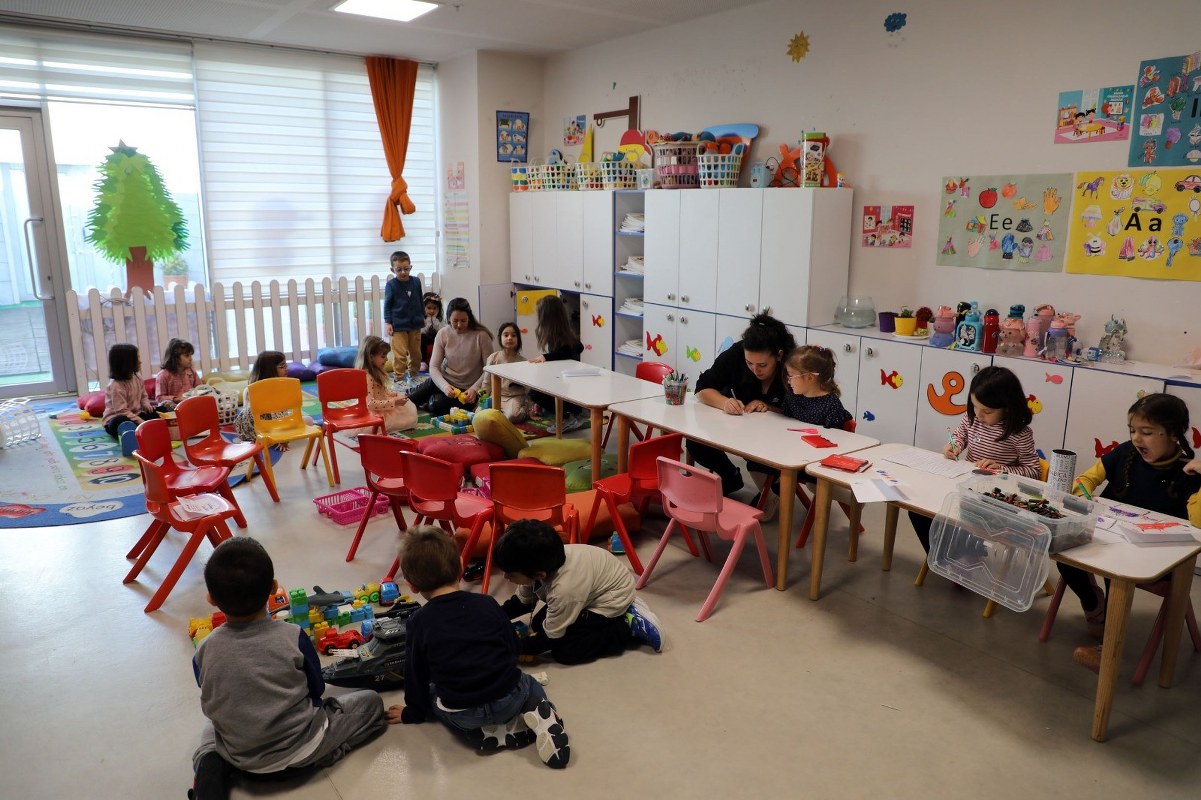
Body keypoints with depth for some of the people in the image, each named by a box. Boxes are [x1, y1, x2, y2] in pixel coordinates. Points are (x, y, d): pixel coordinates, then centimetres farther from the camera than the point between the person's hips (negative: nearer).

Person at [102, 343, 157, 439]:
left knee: (156, 415, -15)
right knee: (118, 423, -40)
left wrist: (146, 405, -6)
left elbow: (143, 396, 17)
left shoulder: (137, 378, 3)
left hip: (135, 414, 8)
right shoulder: (116, 385, -21)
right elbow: (121, 411, -25)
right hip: (117, 418, -8)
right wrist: (140, 421, -30)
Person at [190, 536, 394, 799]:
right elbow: (317, 691, -4)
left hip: (240, 757, 3)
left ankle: (210, 765, 6)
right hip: (300, 748, -2)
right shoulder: (293, 637, -19)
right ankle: (313, 758, -2)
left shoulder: (204, 653, -14)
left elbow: (212, 708, 2)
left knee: (211, 727, 36)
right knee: (371, 702, 14)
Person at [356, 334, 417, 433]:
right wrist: (393, 402, -30)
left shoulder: (376, 372, 7)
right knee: (409, 418, -13)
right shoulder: (366, 377, -26)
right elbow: (370, 403, -31)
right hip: (375, 415, -10)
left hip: (382, 408, 10)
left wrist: (396, 395, 3)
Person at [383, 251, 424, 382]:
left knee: (416, 353, 13)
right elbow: (387, 305, -3)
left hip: (415, 324, 4)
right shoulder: (391, 285, -8)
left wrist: (423, 317, 17)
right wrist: (387, 322, -8)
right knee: (400, 354, -7)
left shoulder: (416, 281, 1)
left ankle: (414, 375, 29)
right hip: (398, 326, -4)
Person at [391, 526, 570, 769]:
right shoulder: (486, 603, 3)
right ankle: (543, 717, 0)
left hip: (462, 714, -2)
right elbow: (513, 647, 13)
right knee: (531, 685, 34)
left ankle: (484, 735, 6)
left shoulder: (418, 623, -2)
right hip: (510, 698, 2)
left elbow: (416, 673, 8)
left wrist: (413, 712, 26)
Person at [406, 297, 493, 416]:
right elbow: (433, 367, -10)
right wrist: (445, 386, -28)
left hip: (466, 389, -3)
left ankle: (431, 400, 13)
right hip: (444, 381, 3)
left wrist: (474, 389, -28)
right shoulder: (443, 334, -8)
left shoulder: (481, 336, -18)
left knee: (436, 407, -23)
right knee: (408, 402, -7)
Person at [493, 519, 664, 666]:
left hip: (614, 599, -9)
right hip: (598, 583, 9)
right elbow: (522, 601, 0)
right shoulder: (537, 565, -20)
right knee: (537, 625, 10)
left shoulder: (564, 590, -40)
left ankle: (631, 626, -3)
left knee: (564, 651, -15)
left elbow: (550, 638, -25)